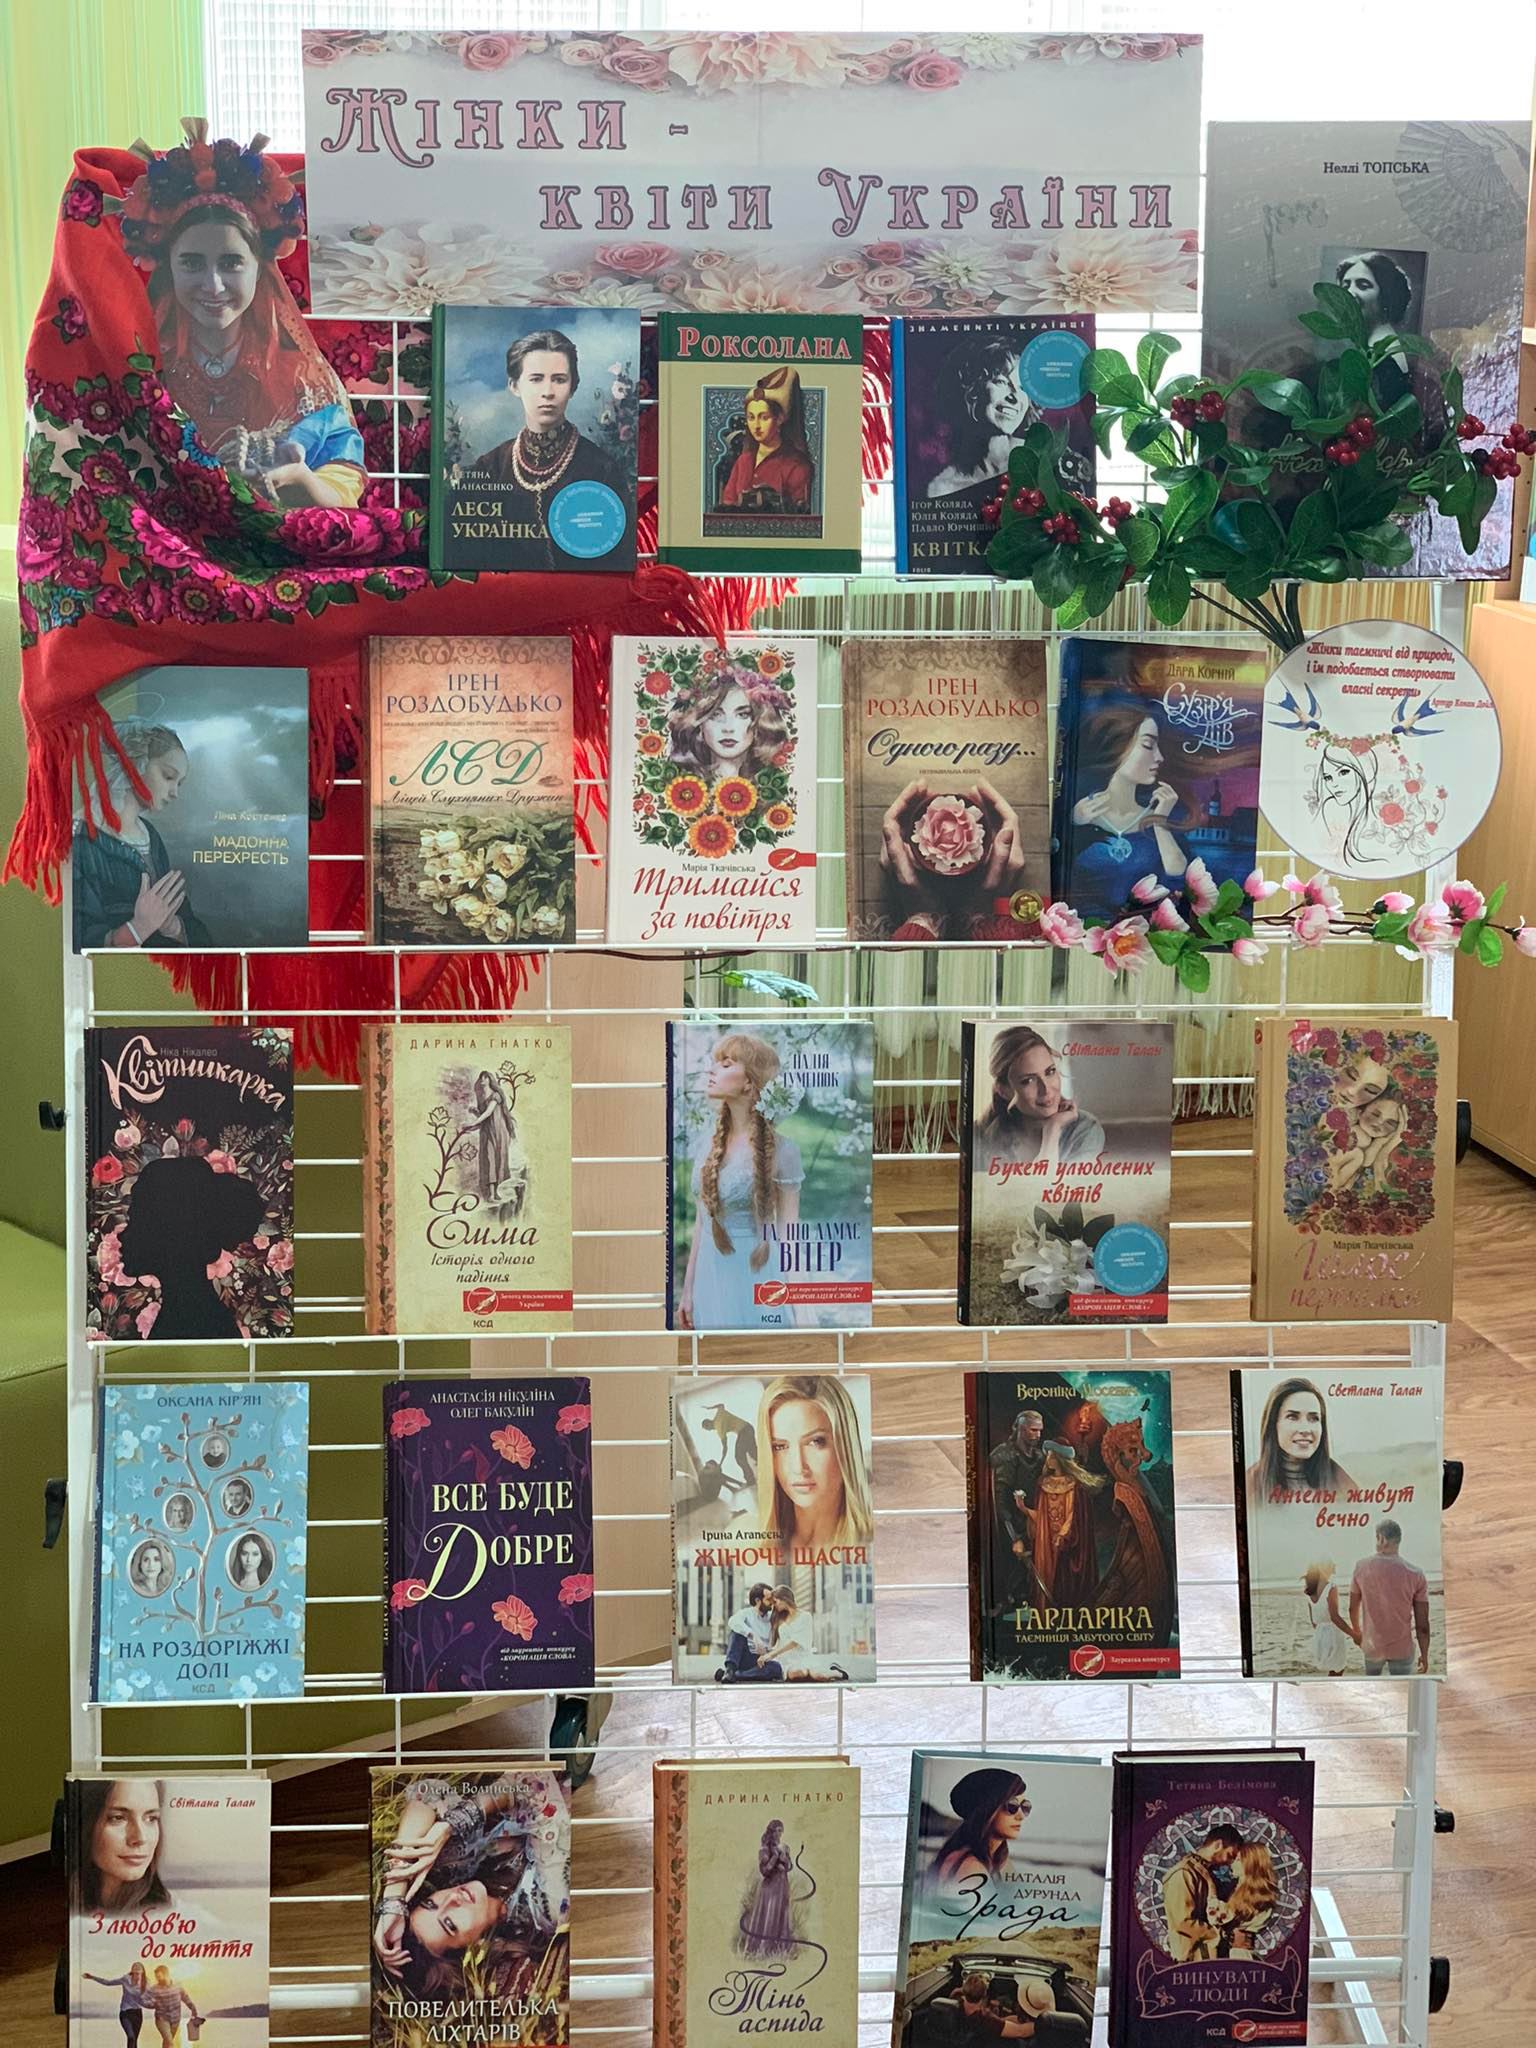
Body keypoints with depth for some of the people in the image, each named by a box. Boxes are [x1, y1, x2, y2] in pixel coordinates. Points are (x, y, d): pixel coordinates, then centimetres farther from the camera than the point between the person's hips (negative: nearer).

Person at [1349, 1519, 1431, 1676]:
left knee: (1371, 1684, 26)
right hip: (1402, 1648, -1)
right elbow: (1422, 1624, -8)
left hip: (1372, 1646, 1)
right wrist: (1424, 1655, 4)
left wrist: (1356, 1632, 23)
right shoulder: (1415, 1574, -12)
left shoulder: (1362, 1567, -8)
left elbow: (1353, 1608, 4)